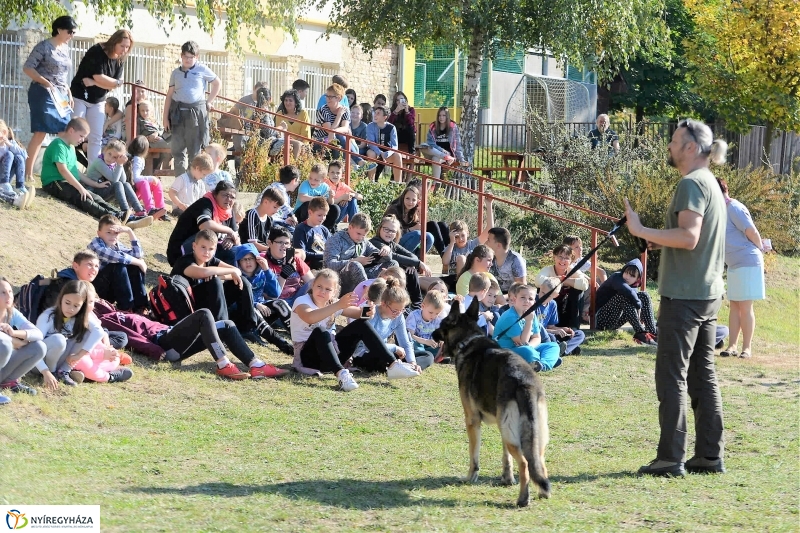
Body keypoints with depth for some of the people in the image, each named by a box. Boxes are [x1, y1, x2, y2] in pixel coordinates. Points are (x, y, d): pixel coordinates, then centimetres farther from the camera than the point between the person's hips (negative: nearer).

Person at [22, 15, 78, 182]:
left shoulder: (65, 48, 14)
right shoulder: (44, 46, -9)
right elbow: (27, 68, -13)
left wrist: (69, 94, 14)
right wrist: (45, 82, -22)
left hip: (61, 95, 8)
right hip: (43, 94, -8)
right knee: (41, 132, -11)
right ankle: (28, 173, -8)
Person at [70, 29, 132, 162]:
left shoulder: (119, 60, 0)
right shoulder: (97, 52, -18)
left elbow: (113, 85, -5)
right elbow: (99, 77, -25)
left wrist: (93, 82, -19)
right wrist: (117, 82, -13)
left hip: (98, 101, 6)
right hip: (80, 97, -6)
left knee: (96, 138, 1)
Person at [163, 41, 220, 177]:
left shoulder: (202, 69, 4)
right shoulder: (175, 73, 11)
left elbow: (217, 83, 15)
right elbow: (169, 95, 11)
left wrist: (209, 102, 9)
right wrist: (165, 117, 5)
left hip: (196, 111, -3)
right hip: (178, 112, 3)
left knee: (194, 150, 1)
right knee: (177, 149, 2)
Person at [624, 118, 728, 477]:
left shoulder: (692, 184, -13)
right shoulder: (711, 184, 18)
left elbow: (689, 236, -25)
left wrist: (642, 231, -23)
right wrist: (661, 244, 16)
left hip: (684, 295, -10)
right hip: (708, 294, 10)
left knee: (672, 377, -6)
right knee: (702, 375, 11)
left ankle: (671, 458, -6)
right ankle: (710, 455, 13)